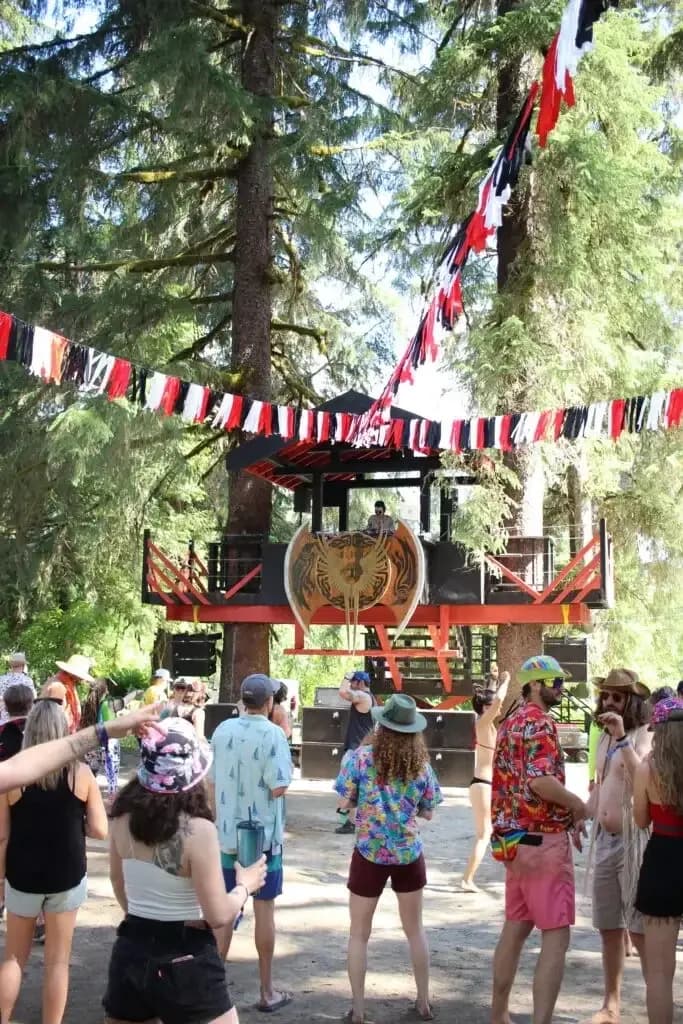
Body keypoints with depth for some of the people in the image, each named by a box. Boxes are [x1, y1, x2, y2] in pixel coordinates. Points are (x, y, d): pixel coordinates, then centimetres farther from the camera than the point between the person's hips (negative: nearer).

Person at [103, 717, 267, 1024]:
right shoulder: (198, 831, -22)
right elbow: (218, 916, -16)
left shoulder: (123, 817, -4)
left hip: (131, 949, 6)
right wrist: (245, 885, 3)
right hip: (185, 959, -6)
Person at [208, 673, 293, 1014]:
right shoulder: (272, 734, -15)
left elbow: (211, 783, 6)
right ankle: (267, 992, 17)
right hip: (263, 836, -4)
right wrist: (285, 770, 0)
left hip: (227, 835, 4)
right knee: (264, 911, 7)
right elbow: (278, 788, -21)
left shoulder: (222, 730, 0)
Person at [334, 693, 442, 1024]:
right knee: (415, 929, 19)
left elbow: (344, 801, -8)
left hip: (370, 854, -2)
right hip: (409, 854, 2)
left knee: (359, 934, 11)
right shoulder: (421, 764, -4)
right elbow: (428, 813, 4)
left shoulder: (360, 757, -11)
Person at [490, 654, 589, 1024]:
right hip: (542, 840, -10)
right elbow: (540, 781, -28)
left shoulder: (512, 721, 15)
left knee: (516, 928, 18)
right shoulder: (538, 723, -15)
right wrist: (578, 806, -12)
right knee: (555, 938, -6)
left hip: (515, 837, 10)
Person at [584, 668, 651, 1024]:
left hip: (633, 840, -7)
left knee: (641, 931, -6)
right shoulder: (603, 739, 14)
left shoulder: (644, 736, -8)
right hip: (603, 841, 7)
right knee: (609, 928, 14)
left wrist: (622, 739, -28)